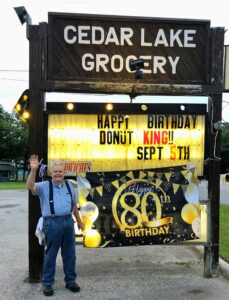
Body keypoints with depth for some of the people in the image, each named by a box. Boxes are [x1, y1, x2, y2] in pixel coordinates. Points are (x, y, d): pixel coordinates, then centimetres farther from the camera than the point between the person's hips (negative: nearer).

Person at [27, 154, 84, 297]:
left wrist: (79, 221, 22)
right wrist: (33, 170, -33)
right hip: (52, 223, -4)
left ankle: (71, 280, 24)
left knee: (70, 253, 11)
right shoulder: (44, 186, -1)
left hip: (68, 221, 4)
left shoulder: (69, 186, 13)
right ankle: (47, 283, 17)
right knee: (50, 254, 5)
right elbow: (31, 186, -21)